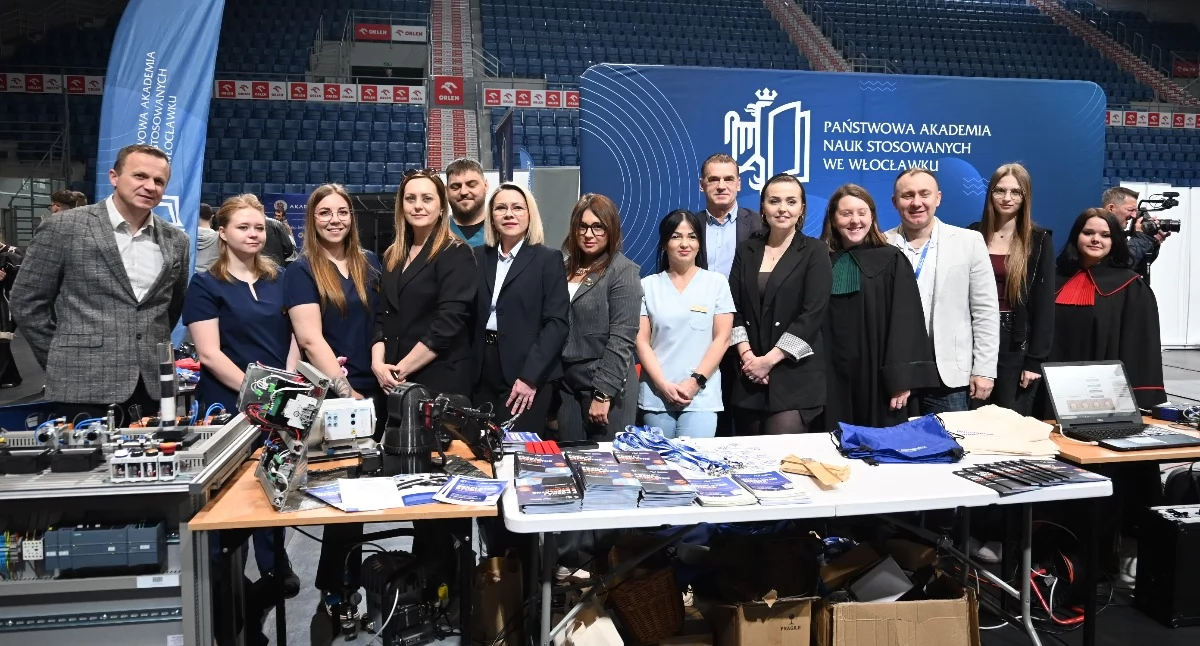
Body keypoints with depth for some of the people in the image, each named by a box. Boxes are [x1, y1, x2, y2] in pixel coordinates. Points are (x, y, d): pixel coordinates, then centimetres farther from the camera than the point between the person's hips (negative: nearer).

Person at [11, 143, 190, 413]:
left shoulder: (177, 241, 9)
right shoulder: (64, 227, -3)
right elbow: (27, 302, 0)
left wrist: (155, 350, 14)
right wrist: (66, 360, 1)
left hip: (155, 388, 4)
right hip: (83, 389, -3)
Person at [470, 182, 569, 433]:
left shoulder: (548, 259, -1)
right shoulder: (478, 257, 11)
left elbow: (556, 323, -8)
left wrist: (529, 376, -16)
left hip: (526, 374, -4)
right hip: (482, 375, 4)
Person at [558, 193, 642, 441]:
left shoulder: (623, 271, -9)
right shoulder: (566, 268, 10)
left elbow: (621, 339, -15)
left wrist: (603, 393, -18)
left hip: (606, 386, -6)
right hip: (566, 384, 6)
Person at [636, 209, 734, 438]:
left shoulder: (717, 282, 4)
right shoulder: (648, 285, 7)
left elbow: (722, 339, 0)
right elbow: (641, 340, 3)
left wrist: (696, 381, -9)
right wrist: (663, 384, -8)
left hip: (701, 396, -1)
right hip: (655, 395, 1)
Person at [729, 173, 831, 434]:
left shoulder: (815, 251, 1)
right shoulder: (746, 251, 11)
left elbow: (813, 314, -9)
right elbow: (733, 308, 6)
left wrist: (770, 359, -13)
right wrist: (747, 355, -8)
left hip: (795, 374, -3)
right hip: (749, 373, 4)